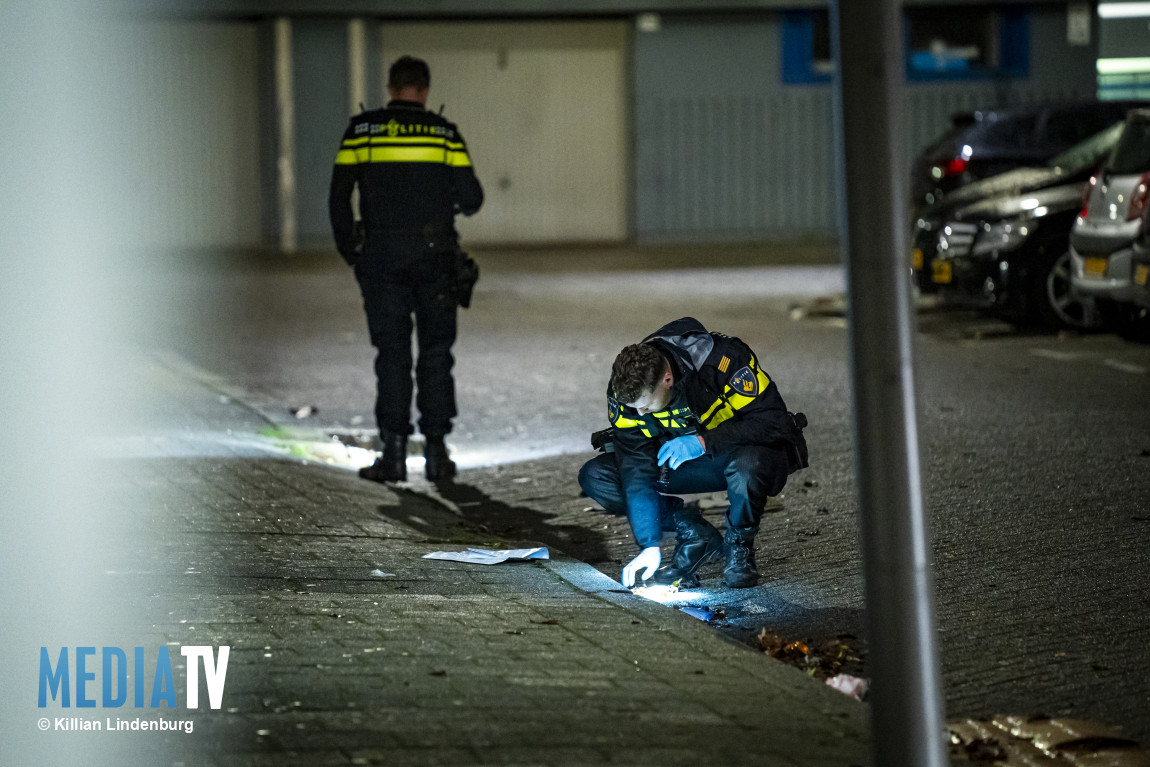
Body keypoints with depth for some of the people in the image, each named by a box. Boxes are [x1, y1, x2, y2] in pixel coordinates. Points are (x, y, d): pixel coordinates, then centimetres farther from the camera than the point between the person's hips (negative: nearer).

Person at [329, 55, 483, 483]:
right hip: (435, 255, 0)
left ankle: (394, 454, 0)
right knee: (435, 352, 7)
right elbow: (470, 197, -2)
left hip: (381, 256, 0)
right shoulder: (444, 133, 1)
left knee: (392, 353, 4)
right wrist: (462, 203, 22)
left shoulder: (362, 131, 1)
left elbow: (339, 196, -2)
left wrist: (348, 249, 10)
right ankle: (436, 451, 4)